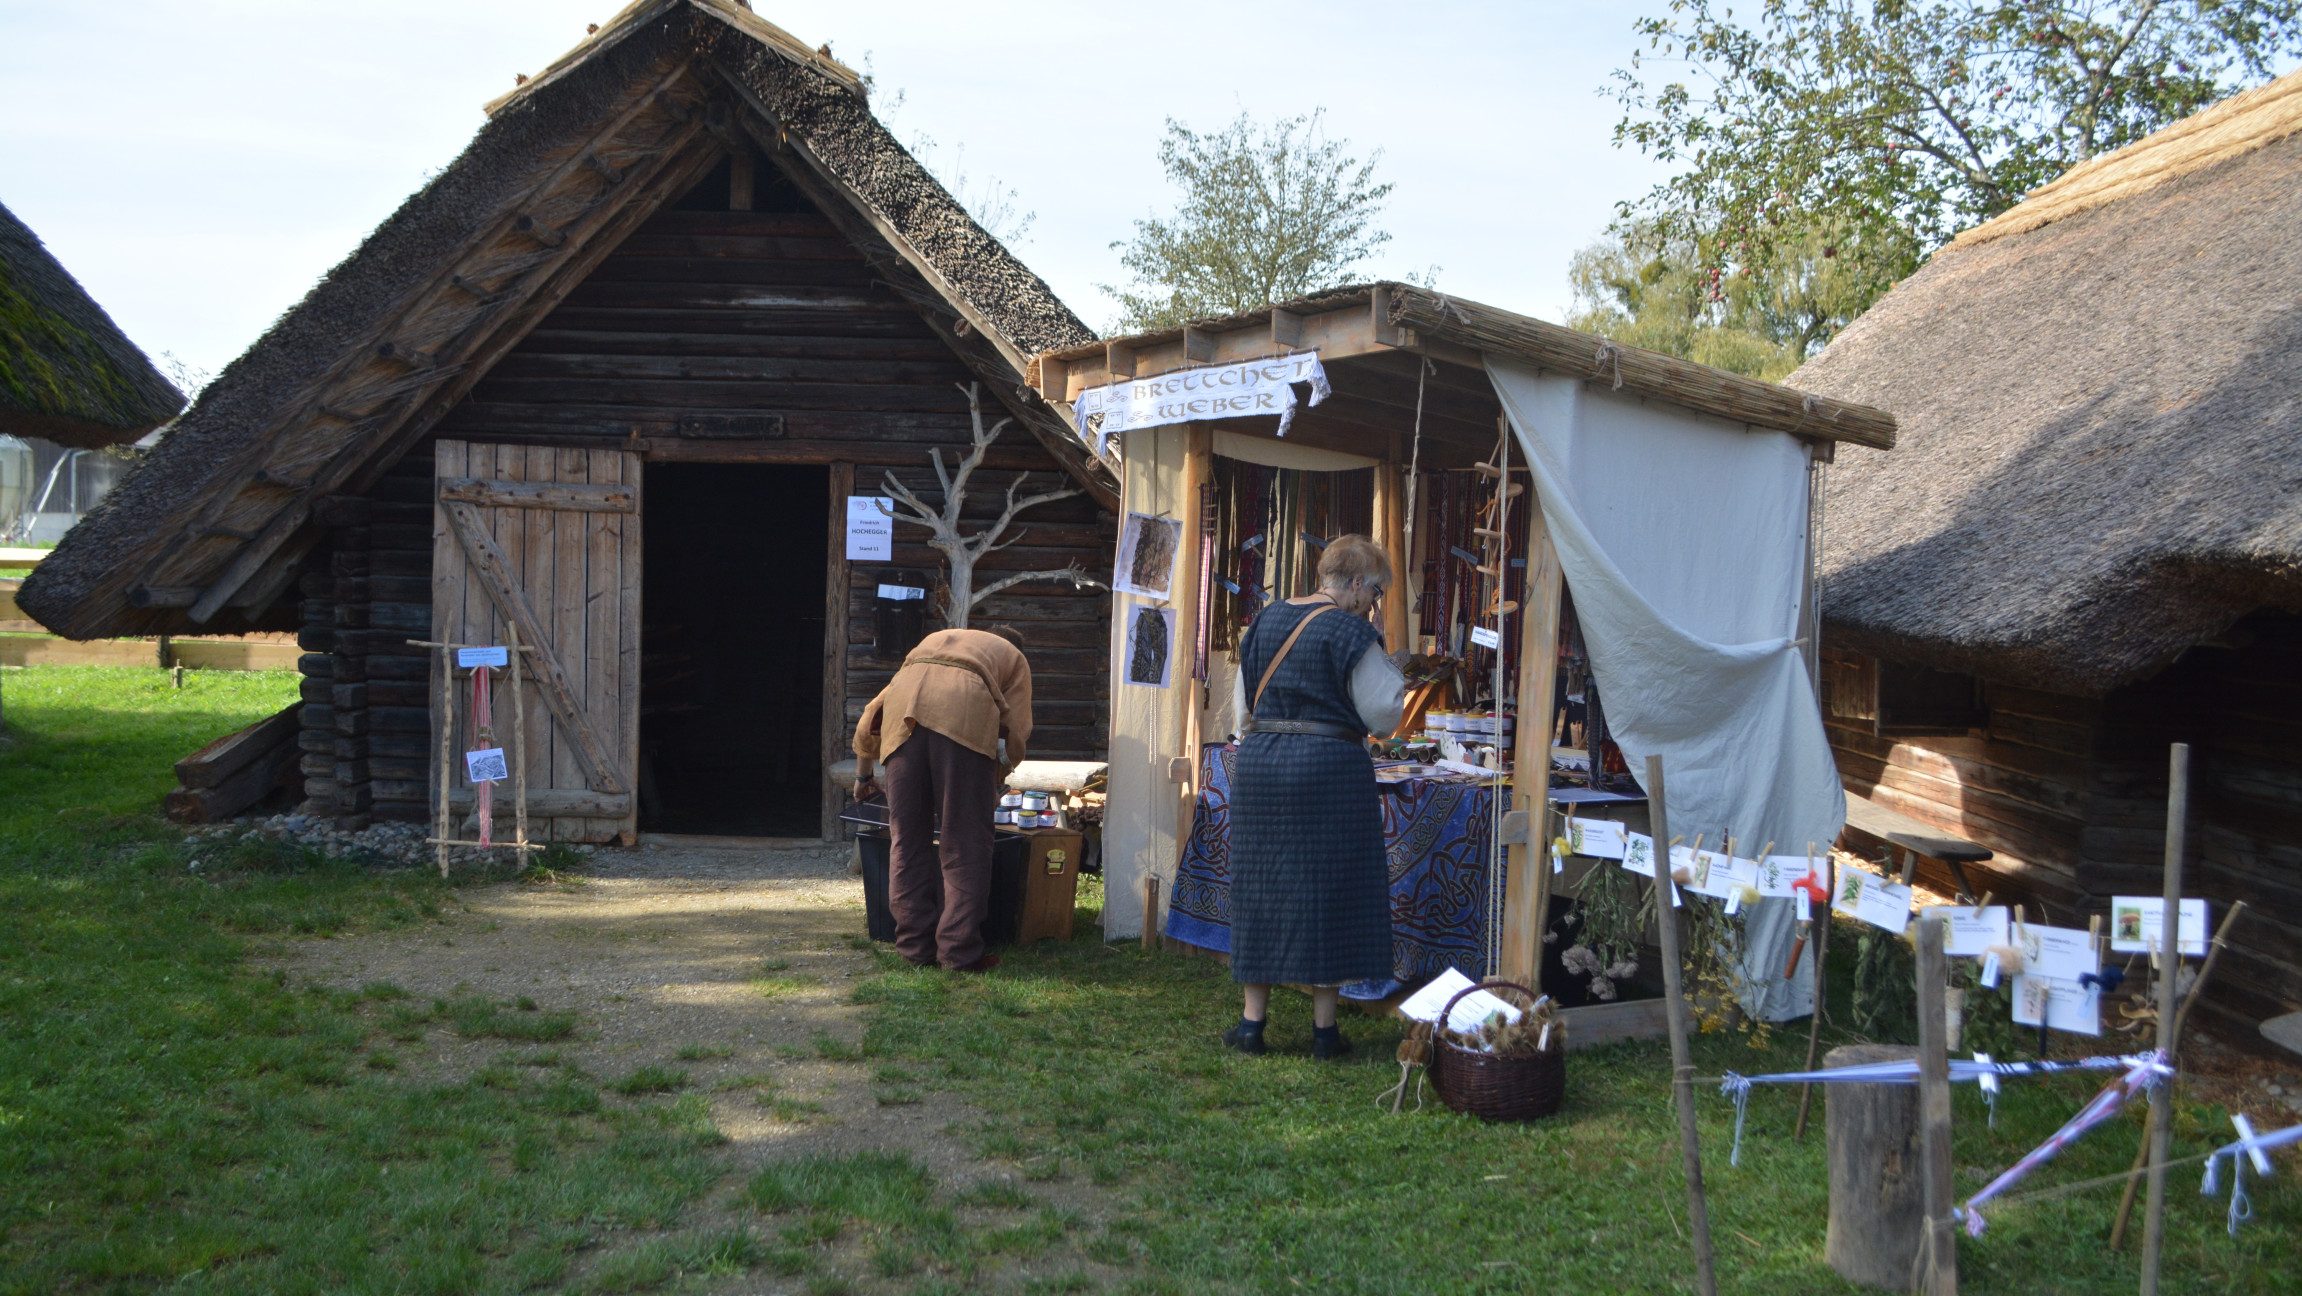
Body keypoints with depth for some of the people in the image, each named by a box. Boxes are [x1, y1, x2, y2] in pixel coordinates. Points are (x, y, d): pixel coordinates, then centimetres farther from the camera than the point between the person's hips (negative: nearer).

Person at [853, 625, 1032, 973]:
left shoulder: (932, 641, 43)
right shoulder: (1013, 658, 33)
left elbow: (872, 712, 40)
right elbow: (1016, 735, 19)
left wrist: (863, 775, 51)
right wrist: (996, 782, 35)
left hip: (903, 709, 3)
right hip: (964, 712, -3)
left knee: (908, 840, 9)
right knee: (965, 844, 2)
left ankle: (916, 947, 11)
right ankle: (960, 952, 0)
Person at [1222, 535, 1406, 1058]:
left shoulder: (1266, 620, 11)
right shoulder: (1350, 633, -10)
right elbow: (1384, 714, -7)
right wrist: (1391, 671, 10)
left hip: (1258, 764, 6)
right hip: (1329, 767, -5)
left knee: (1261, 888, 11)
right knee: (1328, 891, 4)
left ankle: (1252, 1020, 14)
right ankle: (1324, 1026, 9)